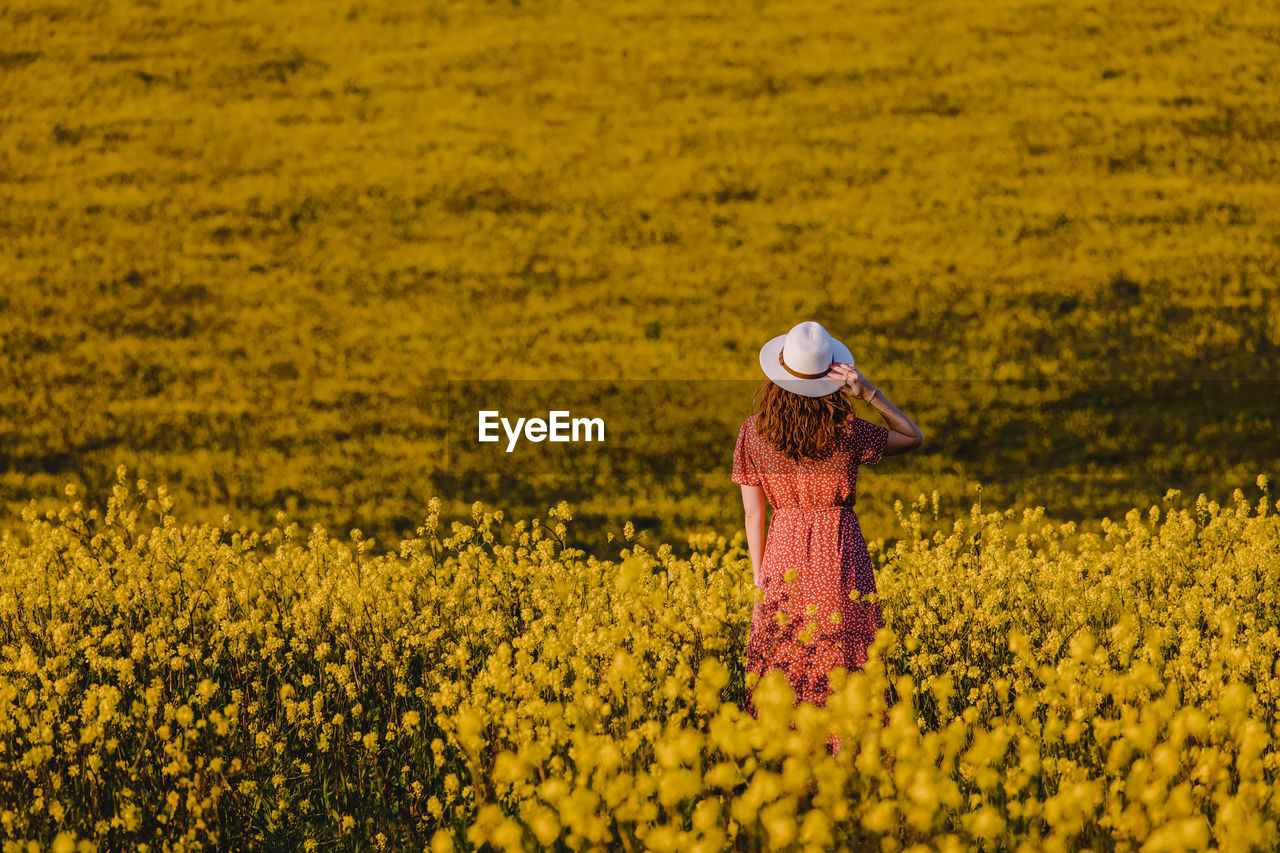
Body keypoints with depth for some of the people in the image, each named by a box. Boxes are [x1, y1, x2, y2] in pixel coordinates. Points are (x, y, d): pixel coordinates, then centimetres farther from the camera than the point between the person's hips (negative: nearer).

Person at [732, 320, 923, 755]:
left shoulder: (753, 433, -6)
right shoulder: (847, 432, -10)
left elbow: (753, 512, -1)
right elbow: (913, 437, 6)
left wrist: (760, 577, 8)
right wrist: (868, 392, -7)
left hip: (783, 554, 2)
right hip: (840, 554, -2)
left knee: (782, 668, 7)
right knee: (843, 666, 4)